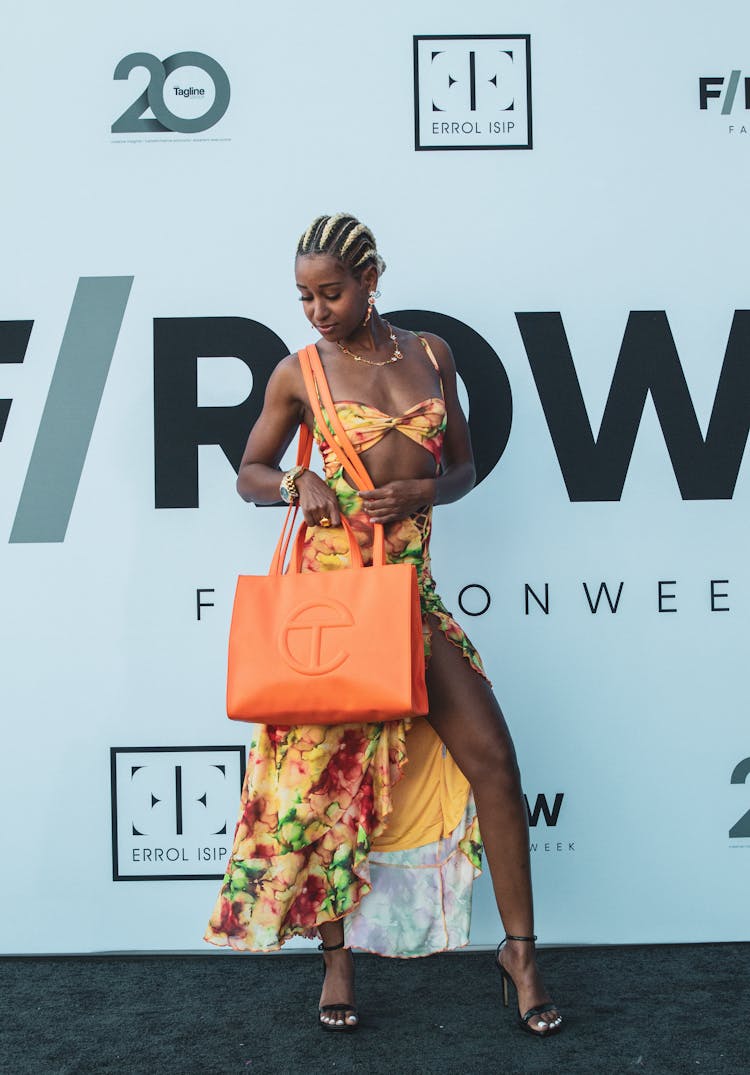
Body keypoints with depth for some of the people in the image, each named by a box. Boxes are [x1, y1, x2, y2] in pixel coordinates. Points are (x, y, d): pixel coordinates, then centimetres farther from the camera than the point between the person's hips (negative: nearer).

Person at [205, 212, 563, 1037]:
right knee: (329, 763, 2)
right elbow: (249, 473, 11)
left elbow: (463, 466, 14)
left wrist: (425, 490, -7)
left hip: (413, 585, 3)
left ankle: (520, 953, 12)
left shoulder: (429, 354, 10)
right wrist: (297, 483, -10)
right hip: (334, 583, -2)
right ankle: (337, 954, 21)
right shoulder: (299, 374, 3)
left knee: (491, 755, -2)